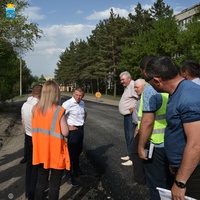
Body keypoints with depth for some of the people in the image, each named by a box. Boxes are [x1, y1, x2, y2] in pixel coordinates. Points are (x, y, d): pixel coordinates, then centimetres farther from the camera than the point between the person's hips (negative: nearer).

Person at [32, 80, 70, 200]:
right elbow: (65, 132, -16)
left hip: (41, 151, 5)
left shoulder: (36, 109, -1)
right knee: (54, 185, 9)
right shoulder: (58, 110, -18)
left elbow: (36, 128, 9)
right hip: (56, 153, -5)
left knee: (41, 182, 18)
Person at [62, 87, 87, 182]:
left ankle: (76, 170, 40)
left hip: (81, 129, 8)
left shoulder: (82, 103, 7)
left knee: (78, 151, 21)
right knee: (71, 153, -2)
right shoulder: (68, 103, -18)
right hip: (73, 130, -8)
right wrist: (68, 127, -20)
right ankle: (69, 176, 9)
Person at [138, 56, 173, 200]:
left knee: (157, 185, 9)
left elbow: (148, 122, -23)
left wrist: (141, 146, -13)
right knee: (169, 182, 23)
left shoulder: (150, 88, -19)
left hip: (156, 145, -7)